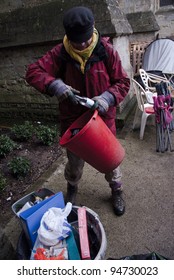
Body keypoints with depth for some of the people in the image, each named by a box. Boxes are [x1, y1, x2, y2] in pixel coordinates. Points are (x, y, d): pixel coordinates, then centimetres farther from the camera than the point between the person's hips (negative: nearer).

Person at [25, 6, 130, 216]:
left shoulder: (106, 51, -10)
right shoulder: (60, 53, -9)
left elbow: (123, 82, -6)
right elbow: (32, 72, -12)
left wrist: (107, 97, -26)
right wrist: (54, 85, -32)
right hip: (72, 120, 1)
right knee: (74, 161, 18)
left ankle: (116, 191, 45)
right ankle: (72, 187, 51)